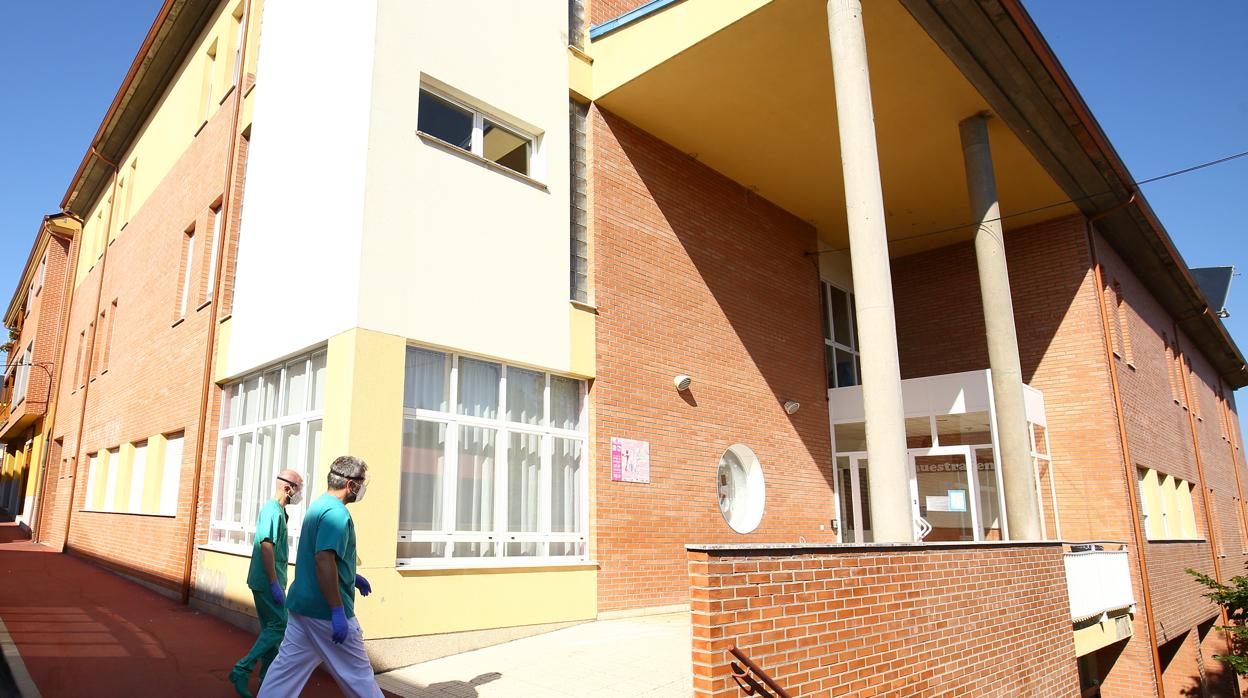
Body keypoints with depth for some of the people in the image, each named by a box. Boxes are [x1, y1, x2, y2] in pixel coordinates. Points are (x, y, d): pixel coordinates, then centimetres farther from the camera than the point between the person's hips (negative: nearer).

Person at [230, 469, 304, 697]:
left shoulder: (276, 509, 14)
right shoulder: (273, 511, -17)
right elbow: (266, 547, -24)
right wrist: (275, 584, -23)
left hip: (266, 581, 10)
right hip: (267, 581, -10)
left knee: (271, 628, 15)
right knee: (278, 627, -6)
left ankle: (268, 679, 22)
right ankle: (242, 670, -4)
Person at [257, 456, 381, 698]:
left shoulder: (318, 505, 12)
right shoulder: (337, 512, -19)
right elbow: (324, 560, -30)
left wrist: (353, 577, 28)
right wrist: (338, 612, -29)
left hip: (302, 605, 9)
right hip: (327, 611, -9)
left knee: (287, 666, 13)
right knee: (356, 674, 4)